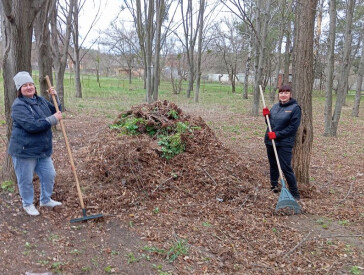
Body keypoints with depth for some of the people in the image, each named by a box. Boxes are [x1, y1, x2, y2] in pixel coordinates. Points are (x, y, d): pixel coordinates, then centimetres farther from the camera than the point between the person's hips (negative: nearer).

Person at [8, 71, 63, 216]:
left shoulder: (41, 100, 6)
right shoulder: (18, 106, -18)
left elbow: (56, 111, 18)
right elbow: (31, 125, -28)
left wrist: (55, 97, 1)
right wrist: (53, 119, -24)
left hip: (43, 149, 7)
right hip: (24, 150, -7)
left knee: (49, 175, 15)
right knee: (26, 180, 8)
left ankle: (45, 200, 36)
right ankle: (28, 204, 30)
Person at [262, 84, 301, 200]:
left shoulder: (295, 108, -9)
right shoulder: (275, 106, 9)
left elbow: (293, 127, -15)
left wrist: (277, 134, -20)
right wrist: (266, 115, -2)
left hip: (284, 143, -6)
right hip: (270, 141, 6)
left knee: (286, 168, -6)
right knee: (273, 165, 18)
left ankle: (295, 193, 5)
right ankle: (274, 186, 37)